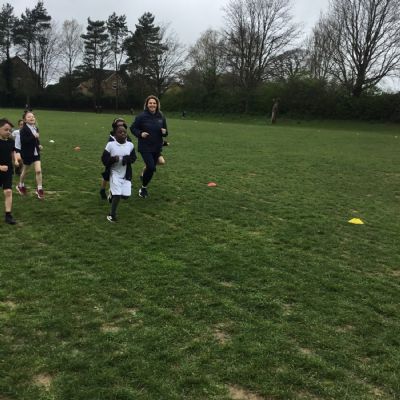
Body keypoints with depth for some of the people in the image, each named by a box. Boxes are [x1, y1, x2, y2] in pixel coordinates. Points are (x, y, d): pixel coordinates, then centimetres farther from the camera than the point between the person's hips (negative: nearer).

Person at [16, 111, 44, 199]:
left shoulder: (36, 128, 6)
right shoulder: (23, 129, -16)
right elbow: (23, 140, -29)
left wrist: (39, 144, 4)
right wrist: (34, 137, -31)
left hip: (36, 153, 5)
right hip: (27, 154, -5)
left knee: (38, 171, -6)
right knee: (25, 171, 13)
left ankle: (39, 189, 3)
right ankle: (20, 186, 37)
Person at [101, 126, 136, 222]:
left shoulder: (130, 145, -4)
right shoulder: (110, 145, -12)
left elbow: (134, 157, 6)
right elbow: (104, 159, -8)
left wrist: (129, 159, -16)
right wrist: (112, 159, -26)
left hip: (126, 174, 4)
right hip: (115, 173, -3)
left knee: (125, 195, 2)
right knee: (117, 195, -11)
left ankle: (112, 194, 37)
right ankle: (112, 214, 10)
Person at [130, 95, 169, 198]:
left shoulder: (161, 117, 2)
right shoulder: (142, 116, -10)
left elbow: (165, 131, 13)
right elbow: (133, 128, -1)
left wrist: (164, 132, -10)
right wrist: (140, 133, -18)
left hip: (157, 148, 5)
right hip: (145, 147, -5)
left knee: (151, 167, 13)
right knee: (151, 167, -17)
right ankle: (143, 188, 4)